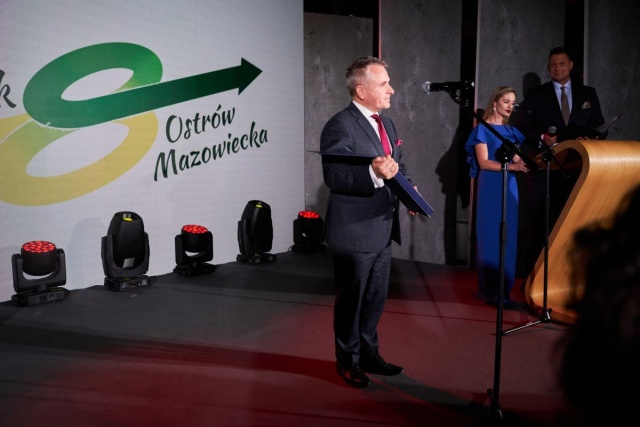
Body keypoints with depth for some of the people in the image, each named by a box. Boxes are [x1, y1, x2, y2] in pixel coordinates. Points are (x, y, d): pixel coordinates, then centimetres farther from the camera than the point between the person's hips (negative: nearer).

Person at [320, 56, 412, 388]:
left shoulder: (386, 124, 13)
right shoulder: (340, 126, -15)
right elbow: (333, 176, -25)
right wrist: (373, 173, -39)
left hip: (383, 229, 9)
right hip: (354, 233, -9)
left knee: (376, 298, 20)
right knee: (351, 300, 7)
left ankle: (369, 354, 37)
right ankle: (348, 362, 26)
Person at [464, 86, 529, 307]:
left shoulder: (512, 131, 17)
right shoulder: (483, 129, -1)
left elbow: (516, 160, 13)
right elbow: (483, 162, -11)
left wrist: (524, 163, -9)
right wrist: (511, 166, -22)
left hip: (509, 187, 6)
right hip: (490, 187, -6)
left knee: (509, 238, 4)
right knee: (490, 237, -4)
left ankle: (504, 290, 11)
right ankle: (490, 291, 3)